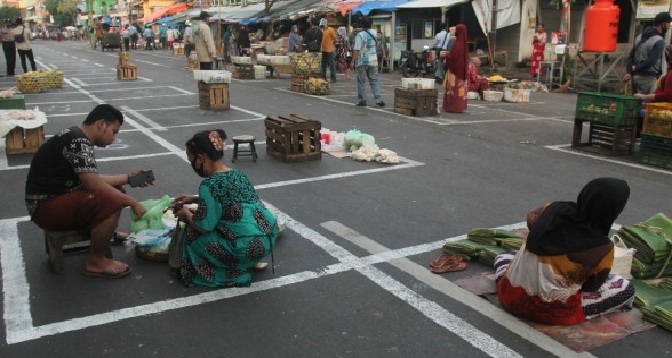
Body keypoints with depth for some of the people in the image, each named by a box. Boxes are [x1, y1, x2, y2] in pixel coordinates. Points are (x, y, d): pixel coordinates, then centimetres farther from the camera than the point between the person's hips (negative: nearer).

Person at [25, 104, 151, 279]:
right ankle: (96, 262, -14)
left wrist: (128, 177, 12)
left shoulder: (76, 137, 10)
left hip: (56, 197, 10)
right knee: (112, 200, -28)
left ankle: (108, 233, 28)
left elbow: (92, 179, 14)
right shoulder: (78, 141, -21)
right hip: (46, 206, -10)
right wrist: (133, 203, -19)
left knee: (116, 190, 13)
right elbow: (94, 185, -26)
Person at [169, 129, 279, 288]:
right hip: (270, 237, 9)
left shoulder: (210, 184, -16)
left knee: (192, 233, 7)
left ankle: (241, 267, 7)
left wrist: (186, 213, 5)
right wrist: (194, 199, 24)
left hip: (249, 248, -8)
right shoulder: (238, 174, 10)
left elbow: (204, 226, -15)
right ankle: (248, 261, 20)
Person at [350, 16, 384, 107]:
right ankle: (379, 100, 0)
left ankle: (362, 100, 10)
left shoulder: (360, 35, -13)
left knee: (361, 82, 6)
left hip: (362, 62, -5)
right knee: (374, 81, 8)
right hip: (373, 61, 5)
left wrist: (353, 62, -19)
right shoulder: (373, 32, 6)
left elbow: (356, 50, -19)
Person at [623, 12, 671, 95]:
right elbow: (651, 62, -20)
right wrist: (635, 69, -10)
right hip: (647, 78, -8)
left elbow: (630, 57, 8)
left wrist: (629, 72, -2)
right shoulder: (659, 41, -11)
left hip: (635, 77, 8)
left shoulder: (639, 36, 14)